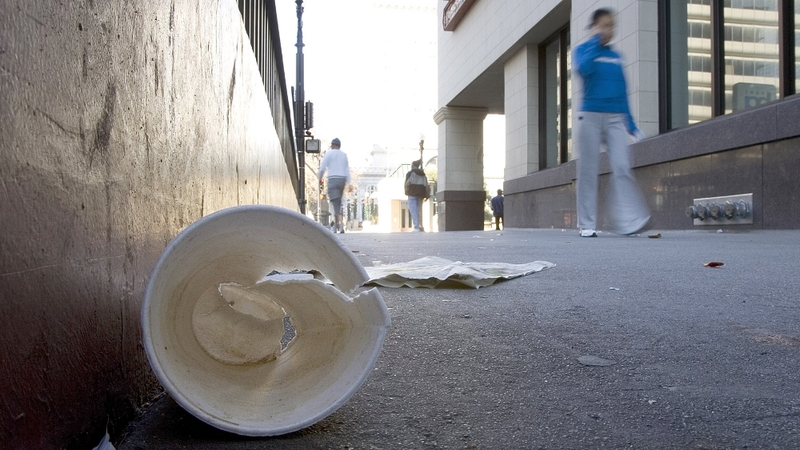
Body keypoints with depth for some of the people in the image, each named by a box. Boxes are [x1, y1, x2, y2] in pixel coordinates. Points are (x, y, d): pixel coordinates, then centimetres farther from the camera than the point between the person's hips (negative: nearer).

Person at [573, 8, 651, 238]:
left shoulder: (616, 56, 17)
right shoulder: (583, 50, 5)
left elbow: (622, 92, 17)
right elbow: (584, 69, -19)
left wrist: (630, 123, 12)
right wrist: (595, 40, -8)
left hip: (615, 118, 4)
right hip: (590, 116, -3)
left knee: (622, 167, -11)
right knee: (588, 170, -3)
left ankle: (627, 221, -18)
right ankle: (587, 225, 1)